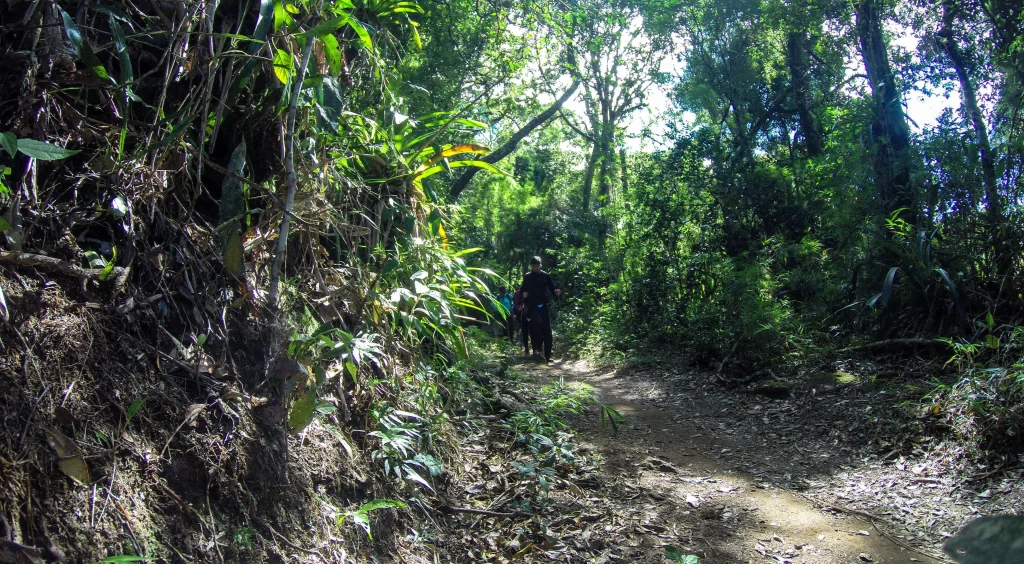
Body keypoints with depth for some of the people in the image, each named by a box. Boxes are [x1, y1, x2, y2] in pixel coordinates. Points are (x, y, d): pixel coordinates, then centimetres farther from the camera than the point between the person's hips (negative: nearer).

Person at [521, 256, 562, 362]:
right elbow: (523, 291, 9)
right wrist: (523, 295, -14)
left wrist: (557, 293, -16)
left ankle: (547, 355, 3)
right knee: (537, 322, -26)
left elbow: (552, 288, 6)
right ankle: (537, 347, -7)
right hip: (532, 306, -1)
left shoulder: (545, 276, 7)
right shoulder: (527, 277, 7)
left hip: (544, 306, 2)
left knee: (547, 329, -2)